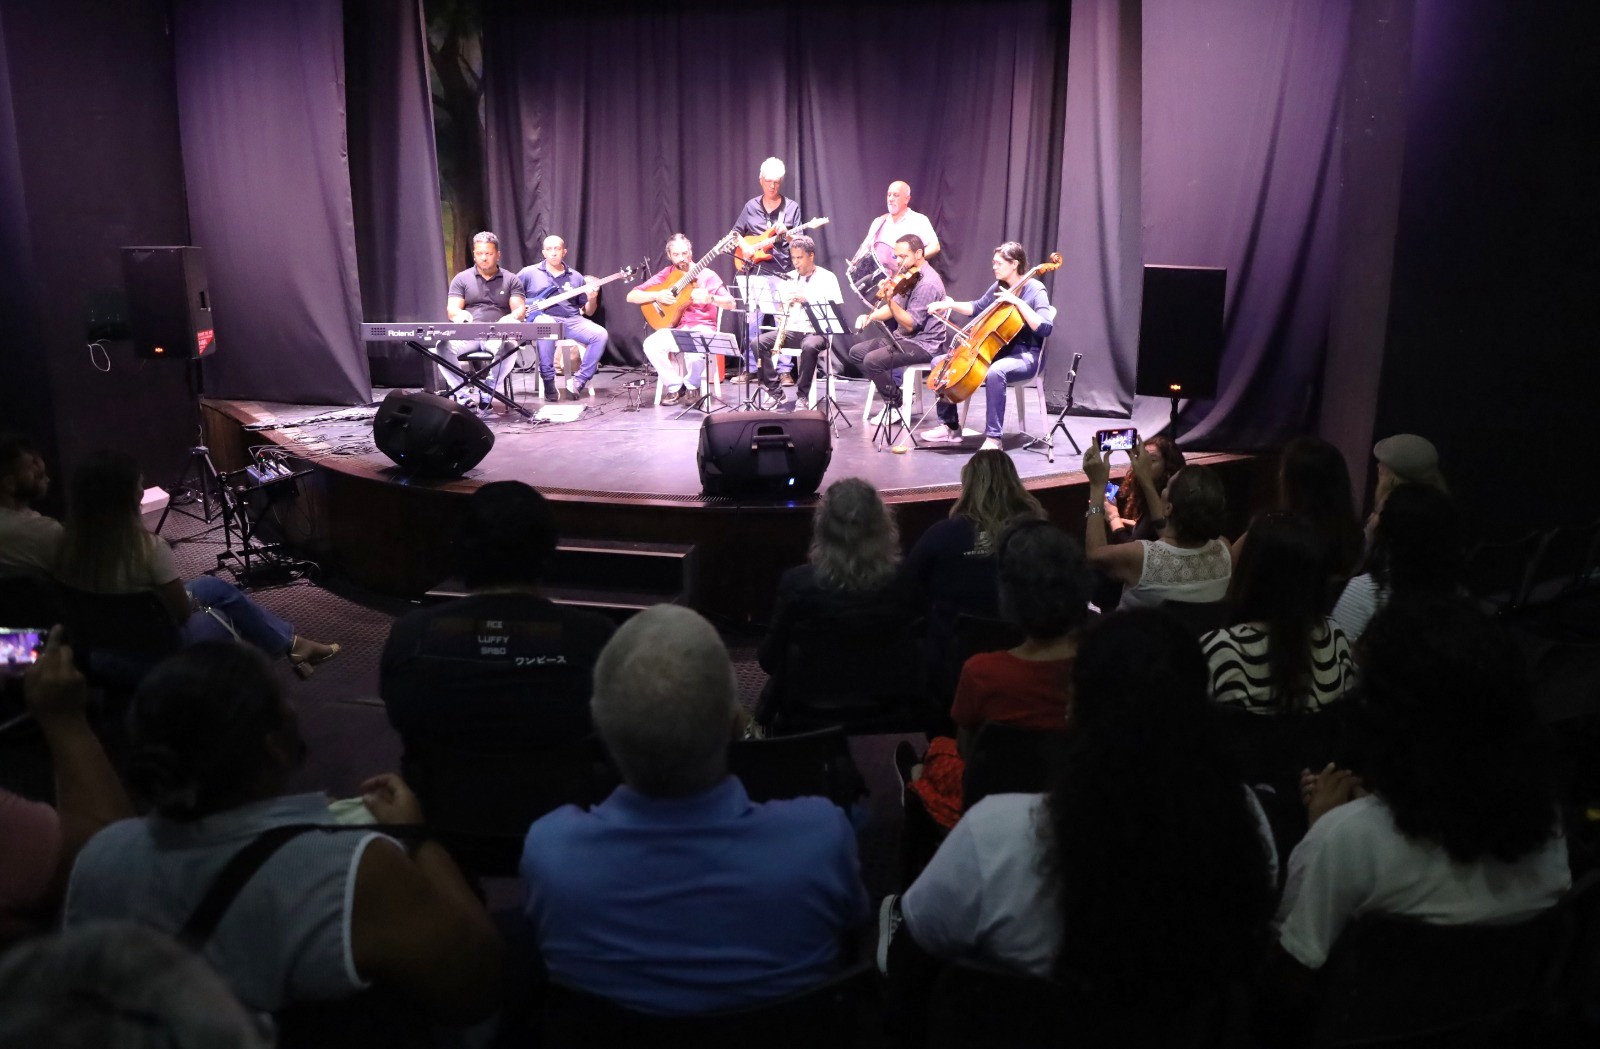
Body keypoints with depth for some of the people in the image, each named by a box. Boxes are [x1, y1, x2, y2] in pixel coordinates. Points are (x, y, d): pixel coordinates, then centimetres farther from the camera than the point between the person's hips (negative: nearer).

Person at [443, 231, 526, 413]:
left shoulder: (511, 280, 16)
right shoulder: (461, 279, 17)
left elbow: (519, 309, 3)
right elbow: (451, 309, 5)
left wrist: (512, 317, -23)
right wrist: (459, 314, -22)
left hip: (498, 334, -1)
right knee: (444, 346, -33)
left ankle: (487, 393, -22)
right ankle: (465, 395, -25)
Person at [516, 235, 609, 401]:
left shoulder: (576, 277, 17)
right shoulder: (529, 273, 10)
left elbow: (588, 312, 18)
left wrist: (592, 299, -3)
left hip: (572, 320, 3)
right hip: (543, 318, -3)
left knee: (600, 334, -24)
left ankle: (579, 381, -16)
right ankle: (548, 381, -29)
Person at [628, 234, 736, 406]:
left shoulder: (706, 275, -1)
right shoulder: (665, 275, 7)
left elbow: (731, 303, -6)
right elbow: (631, 296, 5)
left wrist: (710, 298, -25)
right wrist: (656, 296, -12)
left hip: (701, 327, -3)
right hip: (675, 327, 3)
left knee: (694, 349, -37)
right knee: (651, 345, -28)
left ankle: (692, 387, -3)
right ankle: (675, 386, -5)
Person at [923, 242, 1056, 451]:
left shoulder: (1034, 290, -10)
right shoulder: (998, 286, 10)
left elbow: (1045, 328, -23)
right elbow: (977, 307, 27)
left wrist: (1018, 302, -26)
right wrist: (950, 305, 13)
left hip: (1024, 355, -8)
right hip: (996, 350, 8)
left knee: (994, 372, -43)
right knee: (940, 363, -1)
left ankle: (993, 438, -37)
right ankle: (950, 427, 5)